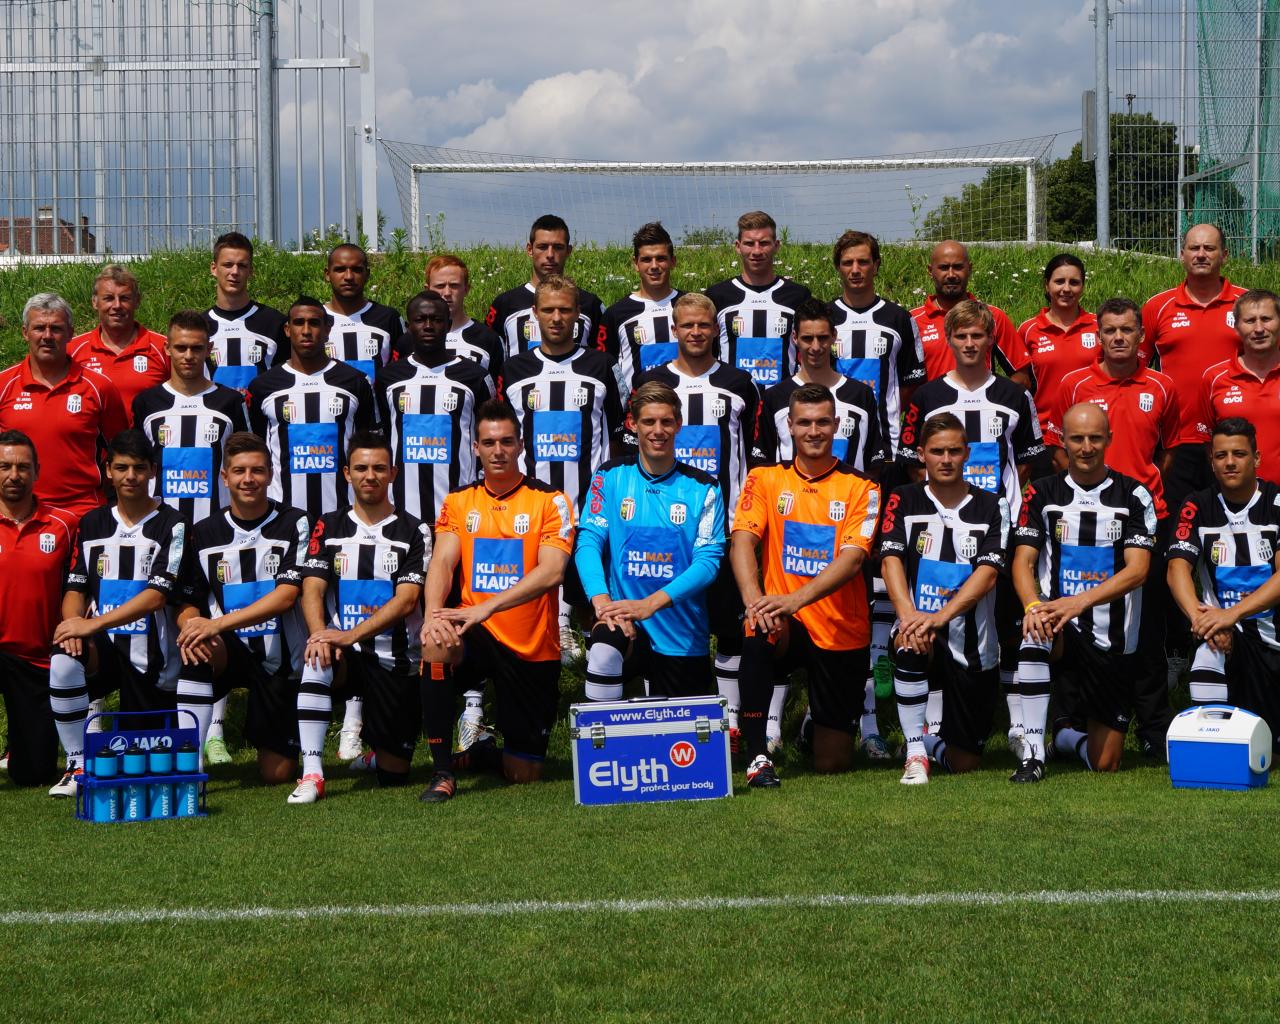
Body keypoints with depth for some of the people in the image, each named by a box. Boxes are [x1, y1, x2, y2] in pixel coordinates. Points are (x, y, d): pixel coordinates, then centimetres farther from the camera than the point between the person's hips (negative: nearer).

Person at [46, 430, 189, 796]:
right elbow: (76, 587, 8)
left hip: (152, 654, -2)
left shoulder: (171, 525, -6)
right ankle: (78, 765, -18)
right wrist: (74, 625, -16)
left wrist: (93, 623, -22)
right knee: (64, 661, -34)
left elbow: (157, 595, -15)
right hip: (104, 644, 2)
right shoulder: (93, 524, 10)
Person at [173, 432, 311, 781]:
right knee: (197, 646, -36)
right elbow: (188, 603, 3)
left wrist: (218, 623, -26)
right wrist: (190, 624, -24)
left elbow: (286, 595, -16)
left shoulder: (294, 524, -5)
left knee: (276, 774, -2)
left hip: (280, 660, -1)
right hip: (229, 651, 1)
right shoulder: (205, 533, 3)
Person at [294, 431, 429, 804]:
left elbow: (406, 600, -12)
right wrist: (322, 636, -26)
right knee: (316, 659, -36)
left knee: (393, 774, 0)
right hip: (343, 647, 1)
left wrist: (350, 635, -24)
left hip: (396, 659, -1)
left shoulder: (413, 532, -1)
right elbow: (312, 590, -5)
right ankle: (311, 774, -29)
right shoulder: (329, 527, 6)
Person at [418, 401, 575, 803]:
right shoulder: (458, 502, 7)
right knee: (436, 648, -35)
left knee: (524, 776, 2)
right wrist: (434, 614, -28)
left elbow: (551, 572, -18)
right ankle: (442, 772, -21)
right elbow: (442, 562, -6)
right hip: (478, 636, 1)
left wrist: (485, 608, -30)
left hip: (532, 649, -1)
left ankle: (485, 752, 40)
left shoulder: (550, 501, -5)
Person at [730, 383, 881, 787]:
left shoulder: (860, 489, -2)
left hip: (842, 633, 0)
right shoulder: (765, 479, 3)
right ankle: (757, 756, -25)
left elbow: (852, 557, -15)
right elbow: (742, 540, -9)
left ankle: (820, 720, 39)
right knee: (760, 633, -38)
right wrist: (754, 599, -29)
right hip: (789, 629, 0)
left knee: (832, 762, 1)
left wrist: (796, 599, -31)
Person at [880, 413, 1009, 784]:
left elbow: (988, 572, -12)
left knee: (965, 763, 2)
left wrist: (940, 617, -27)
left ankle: (930, 739, 39)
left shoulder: (991, 507, 1)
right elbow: (891, 559, -10)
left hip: (972, 646, 1)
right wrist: (909, 616, -29)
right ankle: (915, 752, -21)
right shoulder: (904, 500, 3)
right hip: (919, 623, -1)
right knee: (910, 644, -39)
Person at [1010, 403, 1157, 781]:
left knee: (1105, 764, 1)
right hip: (1060, 629, 0)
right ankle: (1033, 755, -27)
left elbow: (1137, 569, -12)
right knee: (1034, 634, -38)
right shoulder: (1043, 493, 3)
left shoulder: (1133, 496, -1)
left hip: (1114, 642, 0)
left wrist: (1080, 601, -28)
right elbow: (1023, 561, -4)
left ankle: (1070, 735, 38)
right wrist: (1033, 606, -27)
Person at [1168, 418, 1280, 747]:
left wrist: (1232, 613, -27)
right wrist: (1199, 618, -25)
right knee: (1211, 646, -34)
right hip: (1228, 632, 0)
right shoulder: (1199, 507, 5)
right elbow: (1178, 568, -6)